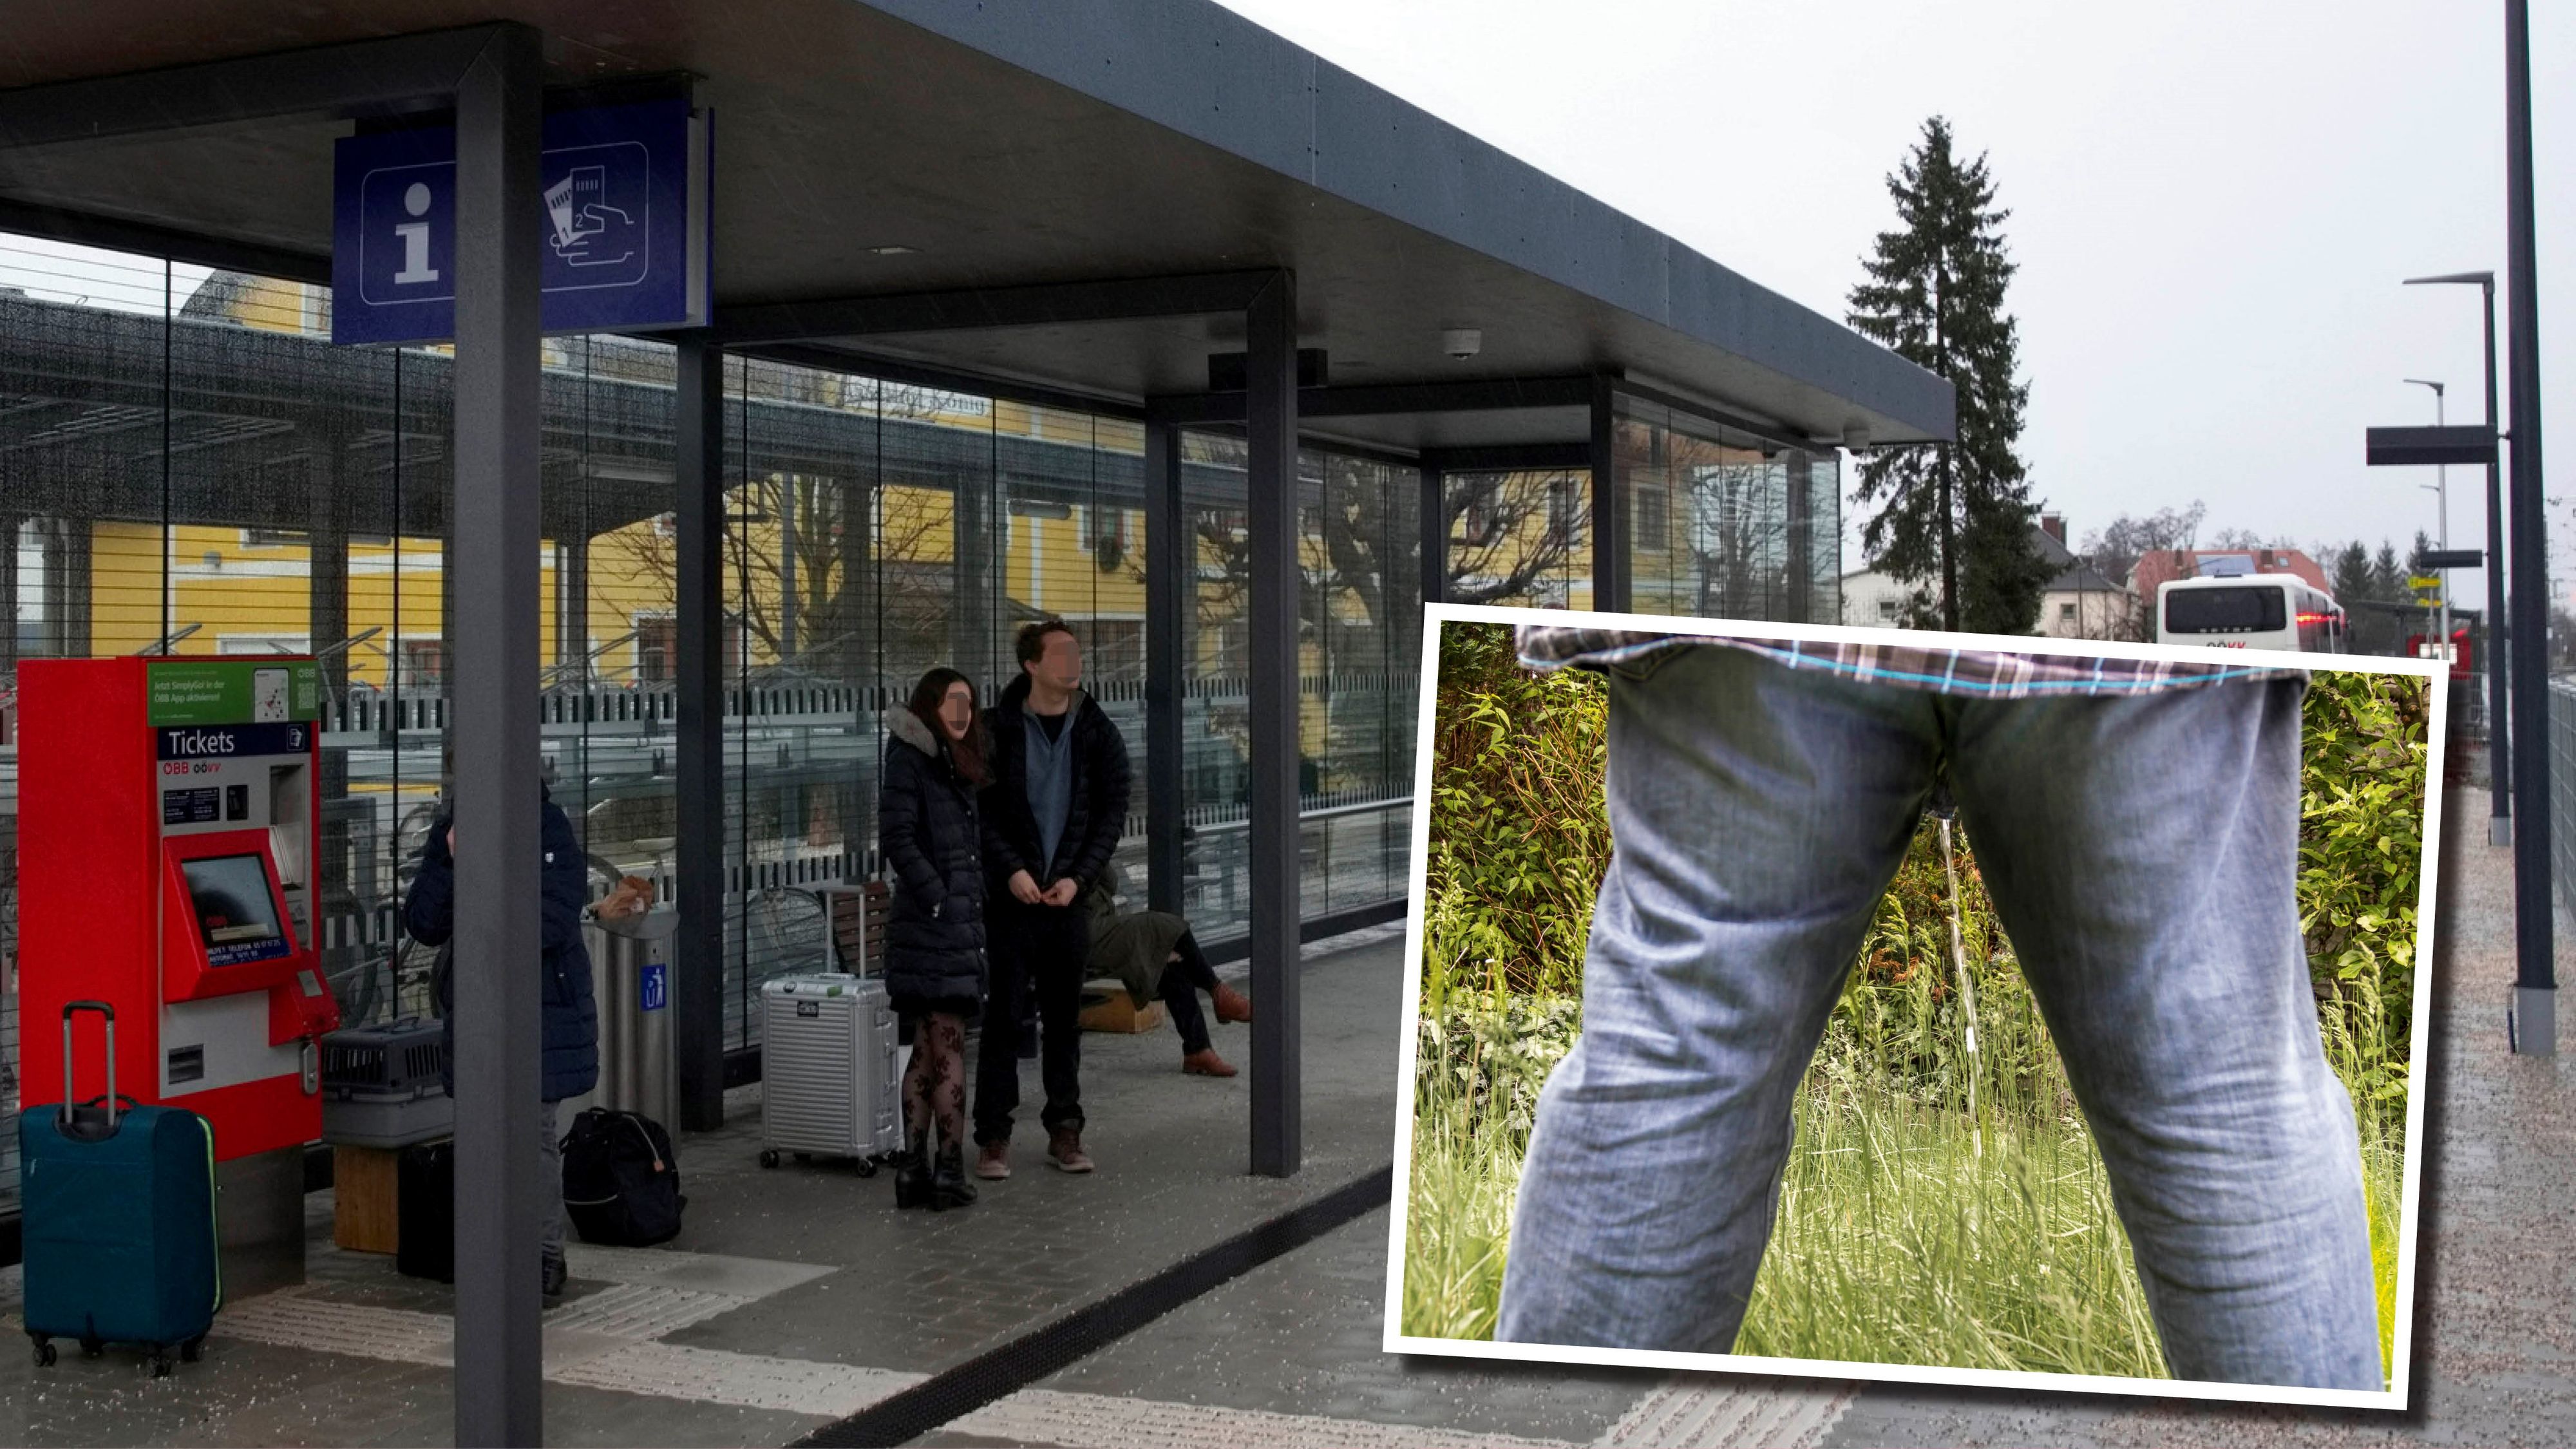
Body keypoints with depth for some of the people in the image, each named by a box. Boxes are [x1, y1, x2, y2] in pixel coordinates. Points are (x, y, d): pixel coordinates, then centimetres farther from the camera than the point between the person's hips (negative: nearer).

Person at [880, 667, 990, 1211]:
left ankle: (915, 1168, 15)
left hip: (957, 925, 10)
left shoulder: (955, 765, 20)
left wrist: (974, 901, 12)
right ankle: (950, 1168, -1)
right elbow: (897, 837, -17)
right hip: (934, 926, -10)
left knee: (927, 1051, 10)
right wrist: (937, 897, -18)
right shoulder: (909, 759, -8)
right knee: (948, 1047, -6)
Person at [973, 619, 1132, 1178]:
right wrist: (1012, 869, -14)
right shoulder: (996, 731, -3)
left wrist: (1078, 877, -8)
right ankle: (993, 1136, 7)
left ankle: (1064, 1131, 18)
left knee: (1064, 1018, 9)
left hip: (1072, 896, 2)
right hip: (1012, 896, -2)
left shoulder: (1098, 733, 4)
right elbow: (980, 810, -3)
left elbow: (1114, 811, 2)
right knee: (1002, 1016, 0)